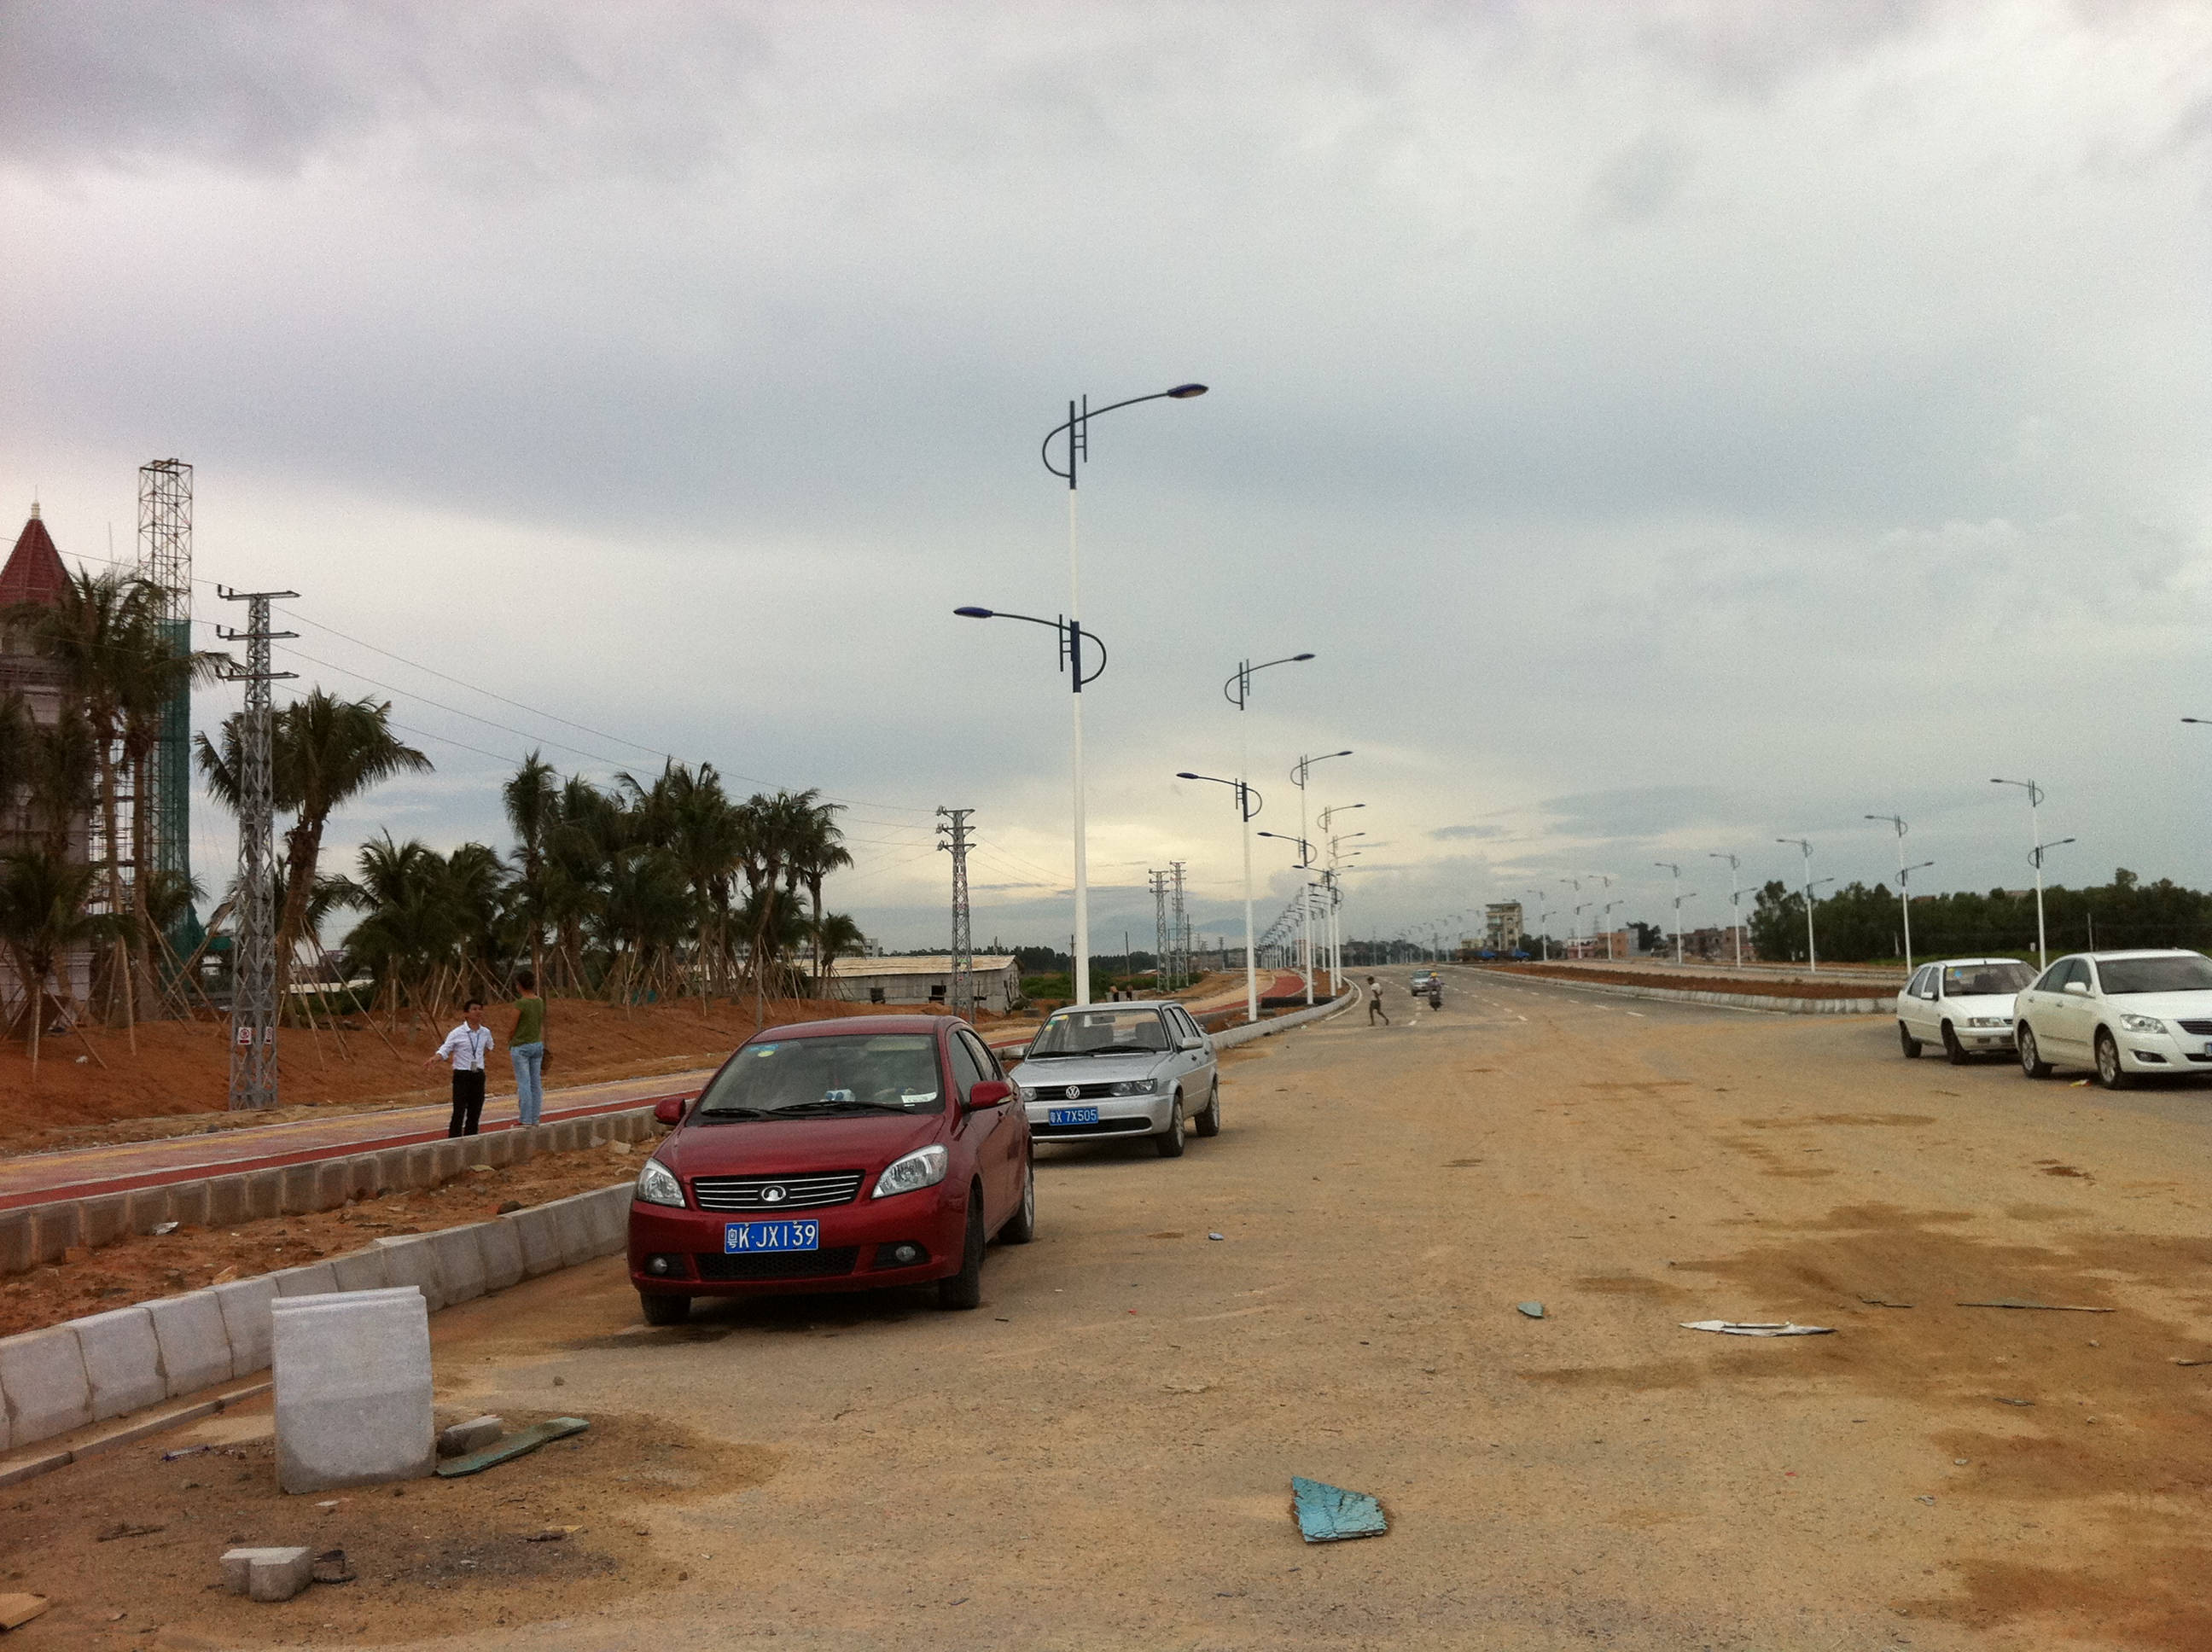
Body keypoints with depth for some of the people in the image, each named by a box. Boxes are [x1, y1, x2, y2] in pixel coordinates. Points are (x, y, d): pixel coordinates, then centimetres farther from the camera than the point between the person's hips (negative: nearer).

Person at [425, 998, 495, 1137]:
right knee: (459, 1113, -9)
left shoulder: (485, 1033, 5)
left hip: (478, 1076, 5)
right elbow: (444, 1050, -12)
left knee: (475, 1113, 7)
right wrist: (435, 1059, -30)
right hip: (462, 1076, -5)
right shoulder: (457, 1033, -9)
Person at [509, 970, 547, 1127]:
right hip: (538, 1044, 6)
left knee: (523, 1084, -3)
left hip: (521, 1046, -6)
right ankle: (535, 1118, 11)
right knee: (536, 1083, 8)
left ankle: (525, 1119, -3)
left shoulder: (520, 1004, -16)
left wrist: (508, 1044, 6)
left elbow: (513, 1028, -10)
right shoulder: (540, 1002, 4)